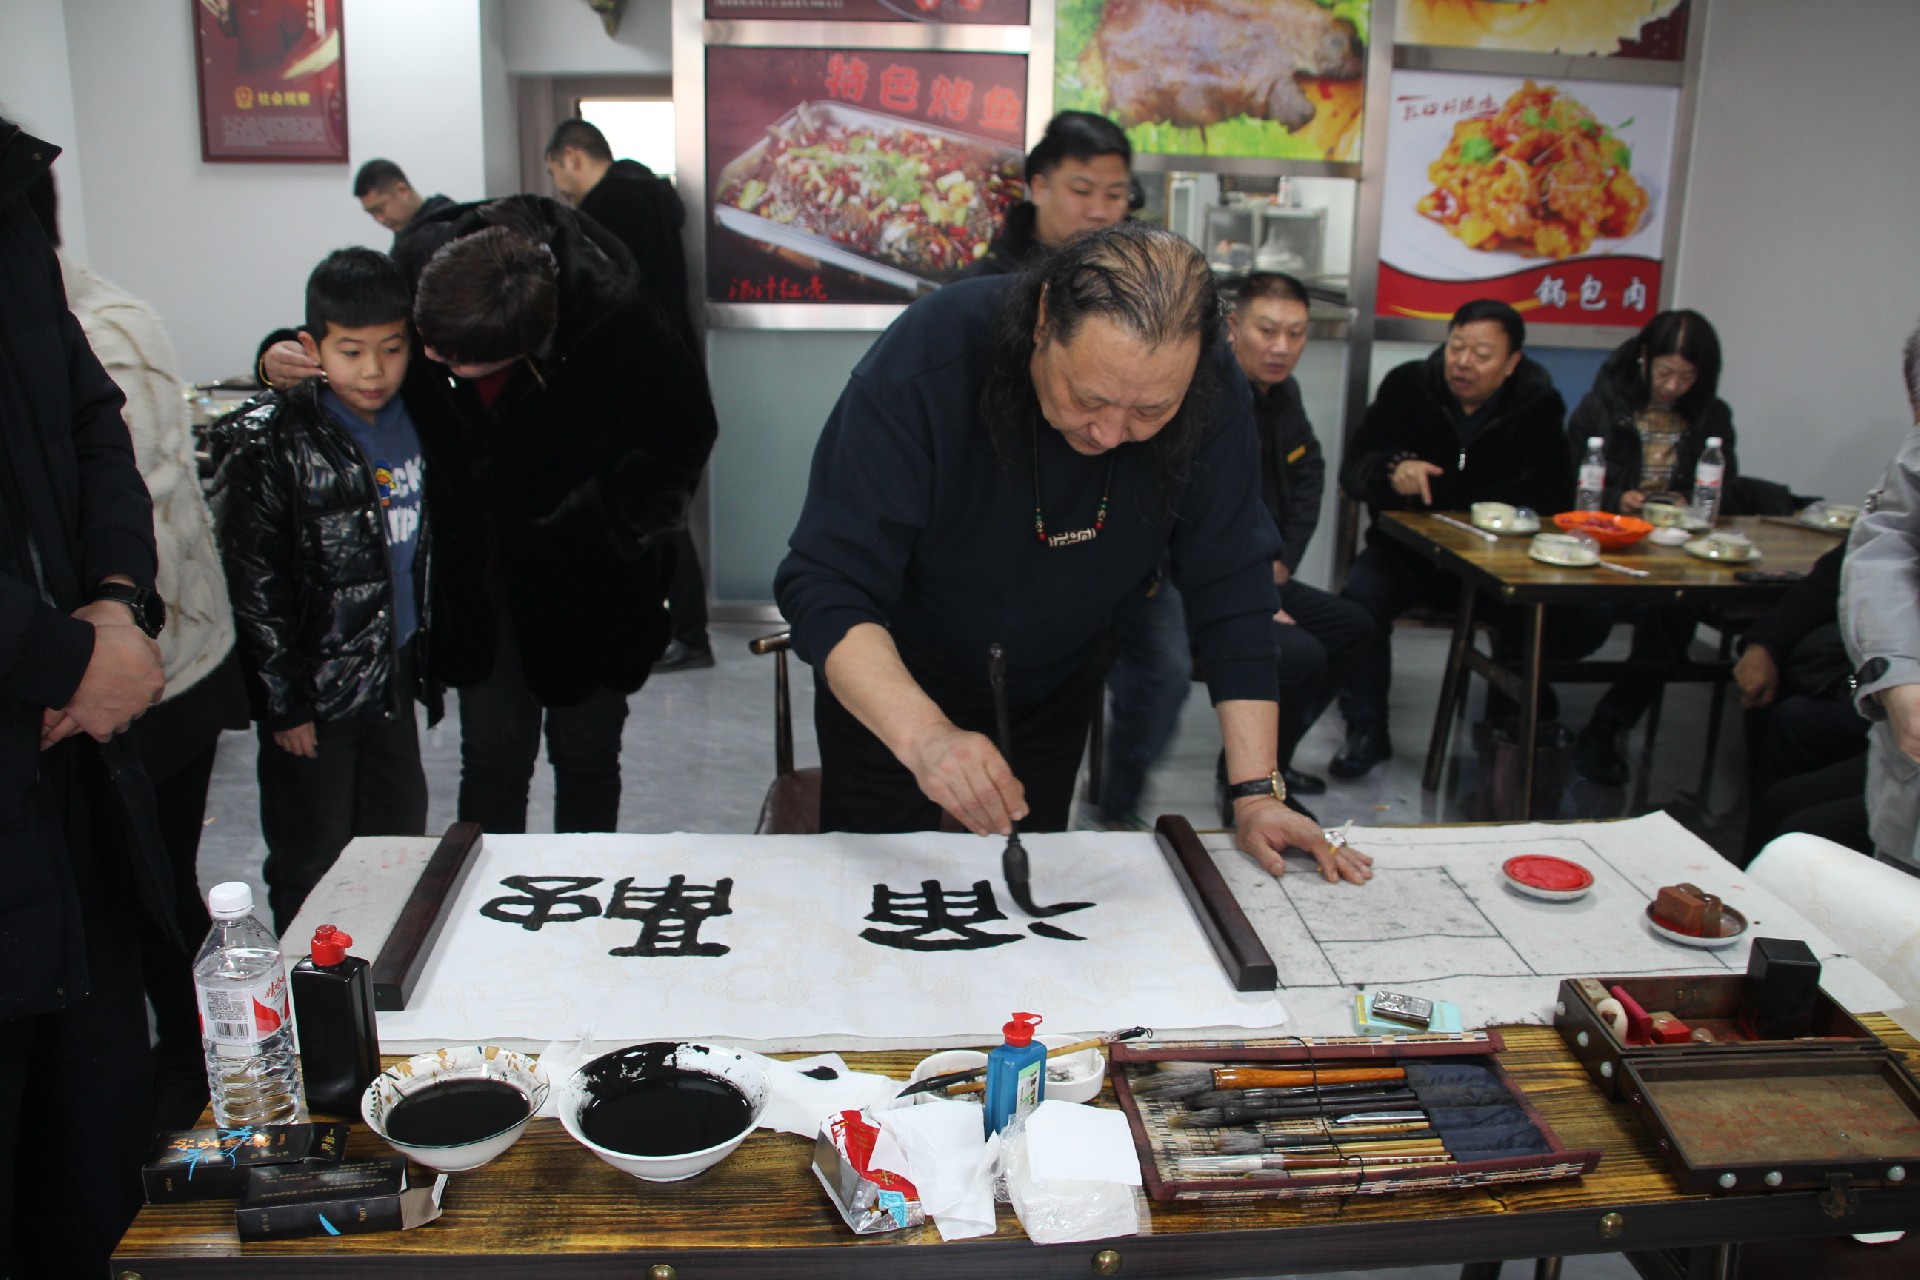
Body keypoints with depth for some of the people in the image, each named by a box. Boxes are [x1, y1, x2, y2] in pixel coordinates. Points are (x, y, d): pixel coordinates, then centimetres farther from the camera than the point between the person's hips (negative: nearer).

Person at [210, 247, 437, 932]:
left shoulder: (412, 420, 3)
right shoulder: (271, 443, -14)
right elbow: (254, 585, -13)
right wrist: (285, 702, -13)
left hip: (394, 671, 6)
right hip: (316, 685, -6)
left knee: (403, 841, 17)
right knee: (312, 861, 7)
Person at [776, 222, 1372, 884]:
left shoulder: (1212, 393, -24)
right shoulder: (924, 363, -34)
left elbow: (1231, 588, -19)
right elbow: (825, 586, -35)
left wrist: (1257, 793, -25)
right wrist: (924, 734, -51)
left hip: (1052, 702, 3)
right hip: (887, 695, -3)